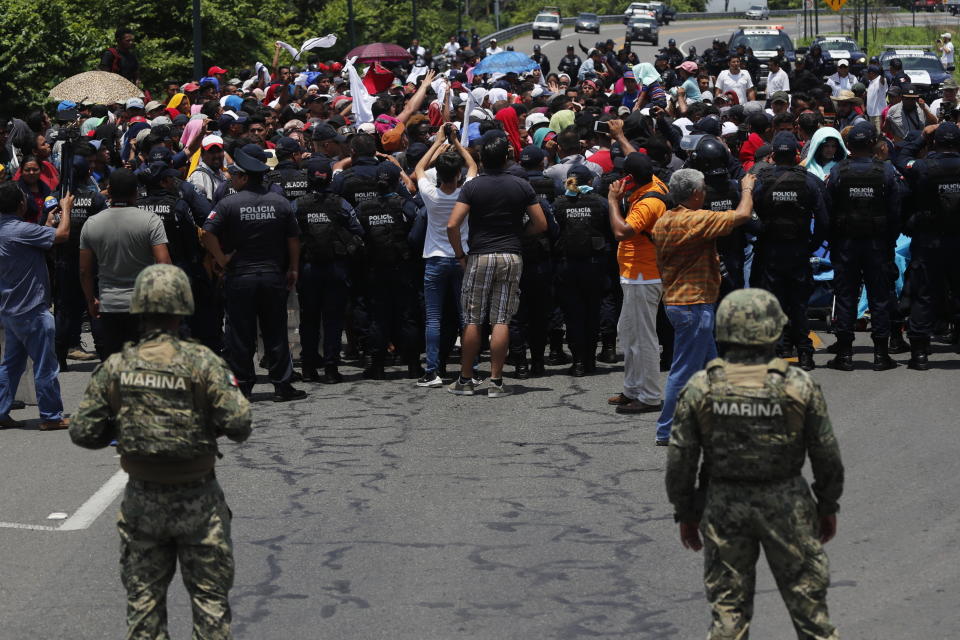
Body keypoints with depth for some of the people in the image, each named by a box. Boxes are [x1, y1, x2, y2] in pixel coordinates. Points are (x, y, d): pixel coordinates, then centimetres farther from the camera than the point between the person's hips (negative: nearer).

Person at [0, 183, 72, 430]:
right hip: (31, 310, -9)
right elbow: (62, 234, -18)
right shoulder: (21, 230, -22)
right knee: (45, 365, 1)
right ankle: (51, 416, 7)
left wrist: (46, 225, 24)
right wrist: (66, 209, -2)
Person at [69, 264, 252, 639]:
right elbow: (238, 424, -18)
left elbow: (83, 433, -2)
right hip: (197, 499, -2)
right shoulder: (202, 362, -14)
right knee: (210, 596, 9)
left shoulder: (115, 368, -5)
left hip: (141, 499, 3)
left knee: (143, 598, 14)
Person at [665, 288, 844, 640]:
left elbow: (680, 460, -4)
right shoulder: (799, 386, -11)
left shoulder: (699, 388, -9)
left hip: (723, 506, 1)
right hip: (786, 505, -1)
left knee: (728, 611, 8)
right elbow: (827, 456, -4)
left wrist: (686, 514, 9)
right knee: (808, 601, 10)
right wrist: (828, 507, 11)